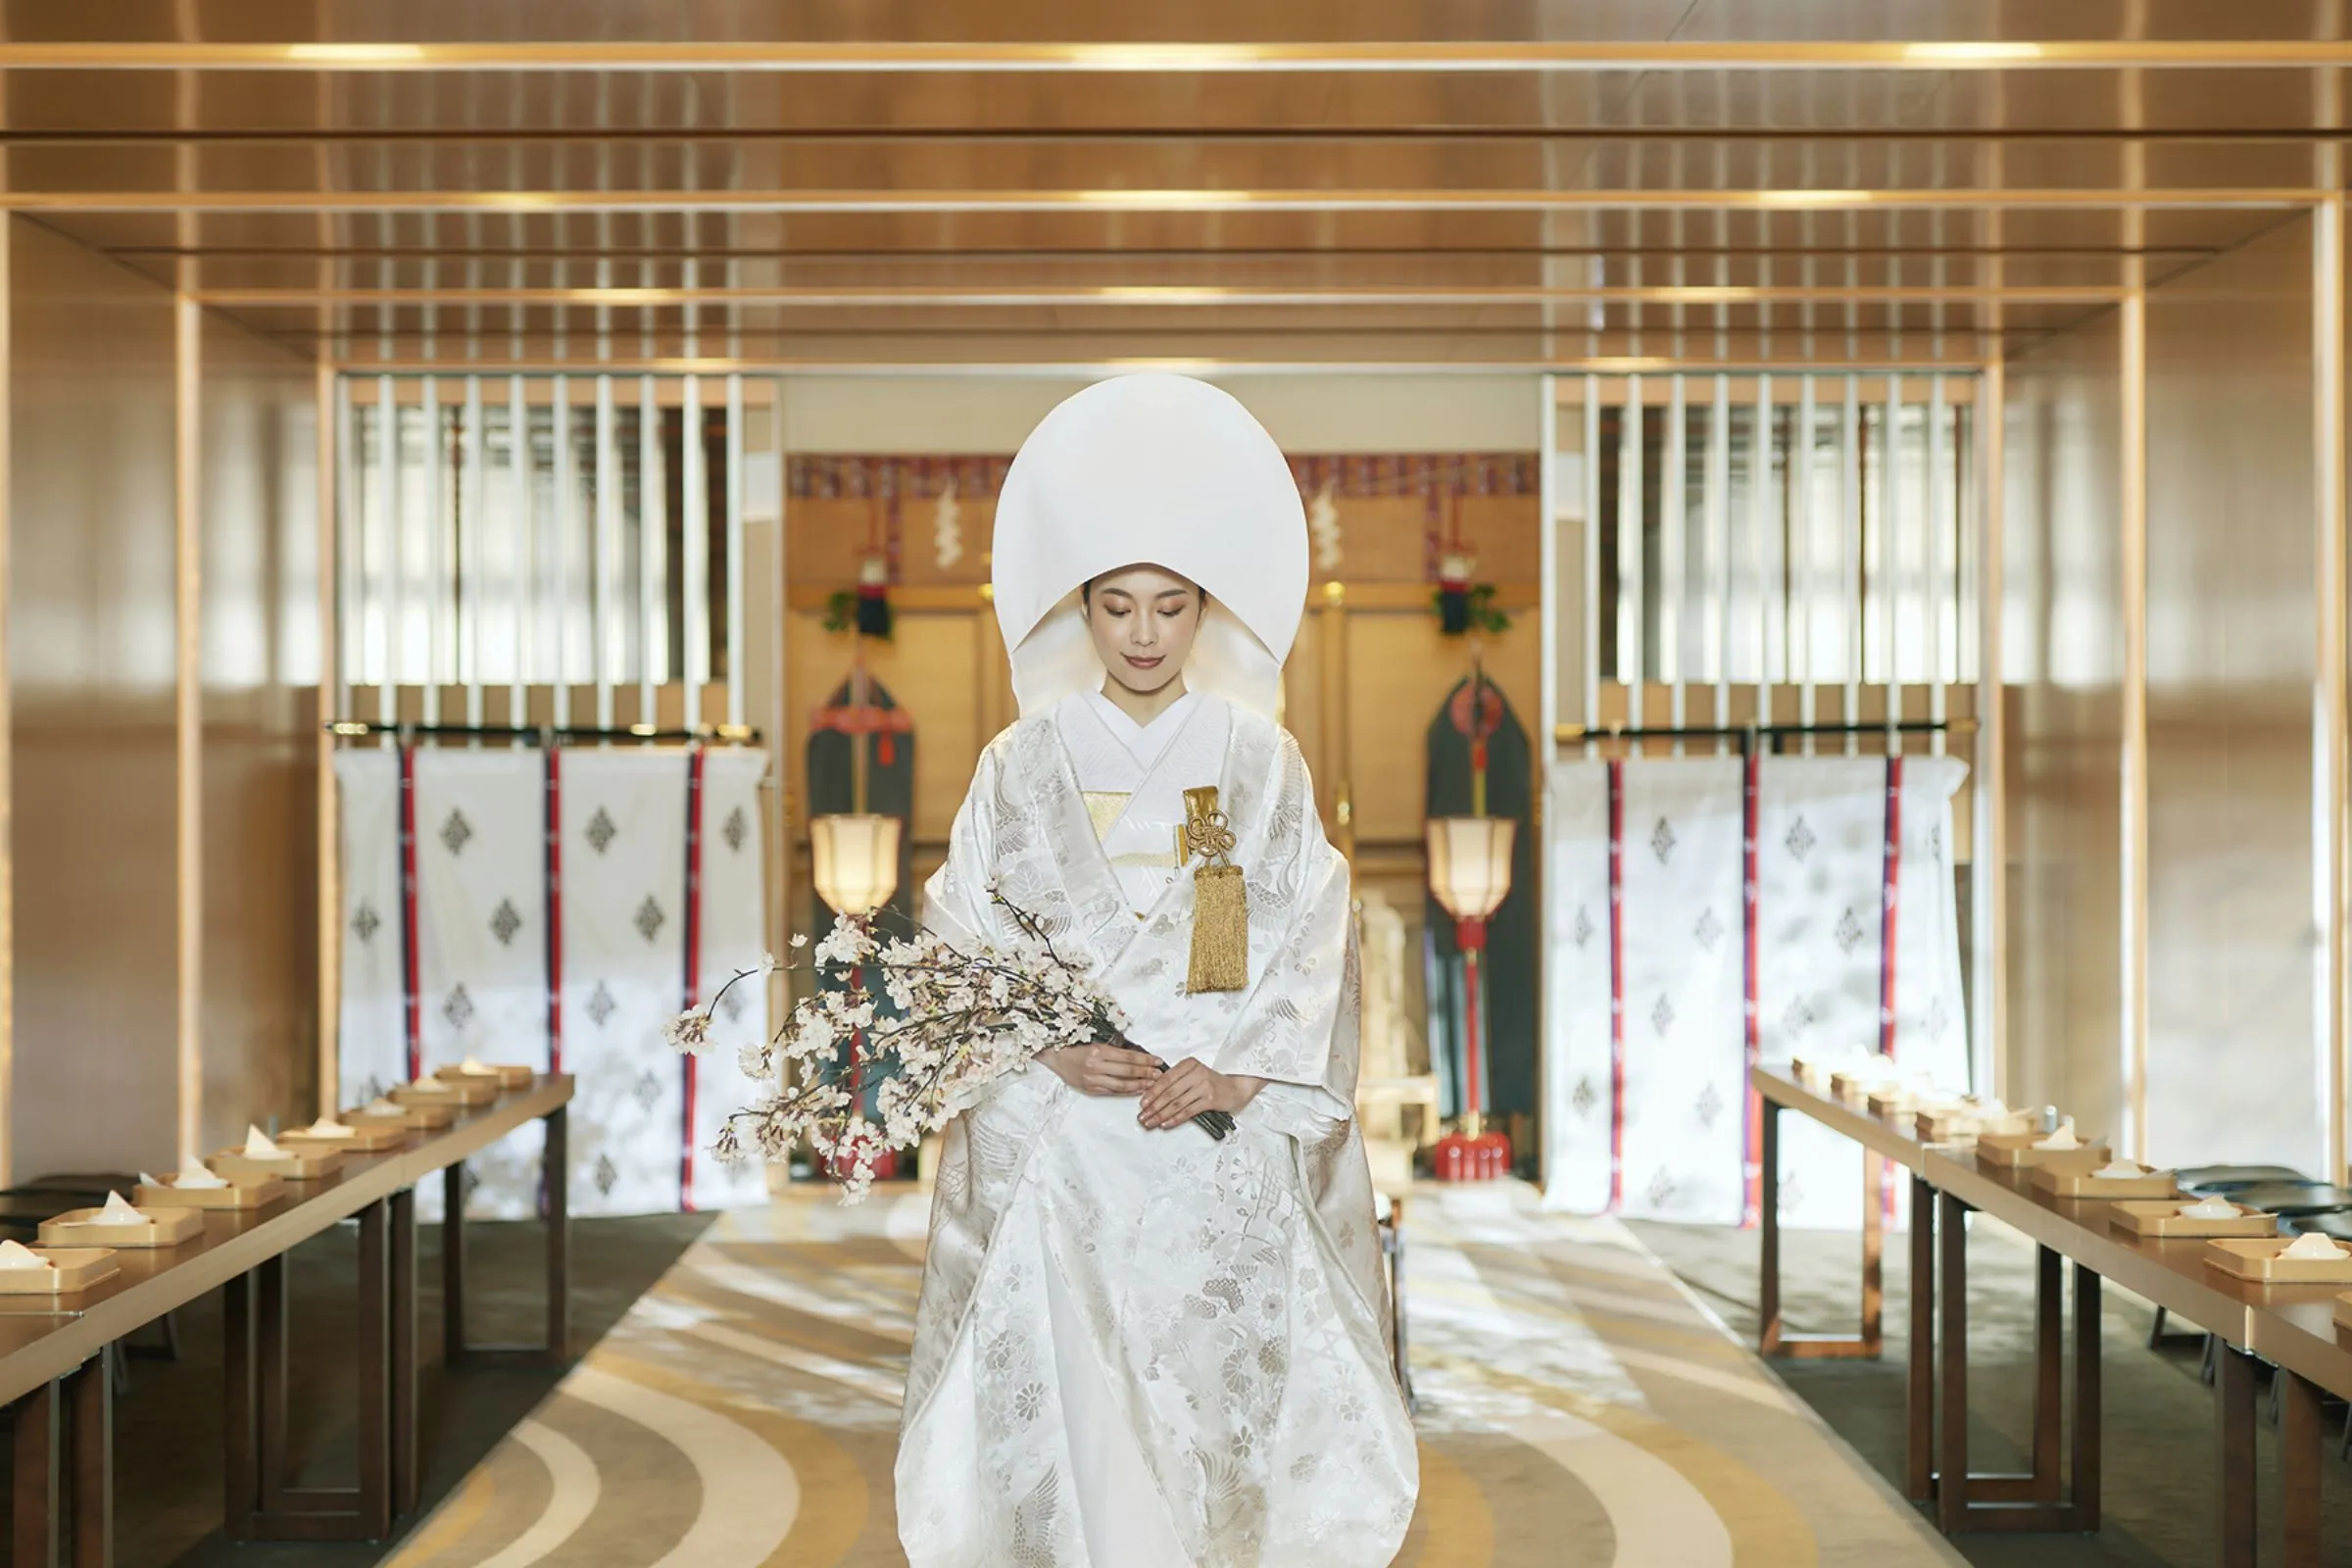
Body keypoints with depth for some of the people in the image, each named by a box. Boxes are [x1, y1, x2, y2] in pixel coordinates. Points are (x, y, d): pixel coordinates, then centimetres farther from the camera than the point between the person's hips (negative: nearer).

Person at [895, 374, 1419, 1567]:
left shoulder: (1261, 761, 5)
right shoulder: (1023, 762, 6)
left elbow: (1314, 941, 1)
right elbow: (962, 941, 3)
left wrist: (1239, 1072, -13)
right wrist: (1052, 1054, -12)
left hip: (1226, 1145, 0)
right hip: (1057, 1151, 0)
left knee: (1218, 1384, -1)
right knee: (1072, 1396, -6)